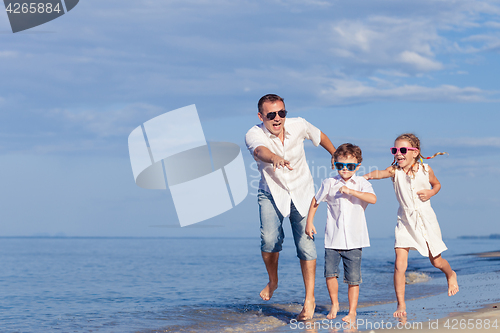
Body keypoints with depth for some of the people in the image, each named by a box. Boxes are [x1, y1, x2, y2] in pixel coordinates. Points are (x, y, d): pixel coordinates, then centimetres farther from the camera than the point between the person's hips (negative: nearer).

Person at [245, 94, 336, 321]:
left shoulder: (298, 126, -15)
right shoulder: (254, 135, -23)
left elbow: (319, 136, 8)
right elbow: (260, 150, -47)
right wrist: (275, 159, -70)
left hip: (301, 191, 1)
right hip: (272, 193, -1)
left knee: (305, 242, -11)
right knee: (270, 238, -19)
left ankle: (309, 299, -3)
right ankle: (273, 281, 12)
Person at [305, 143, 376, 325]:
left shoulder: (361, 183, 1)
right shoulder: (329, 183, 5)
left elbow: (373, 198, -18)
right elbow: (315, 201, 18)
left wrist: (350, 191, -22)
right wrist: (309, 222, 14)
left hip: (354, 240, -1)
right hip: (333, 238, 1)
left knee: (353, 278, 0)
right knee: (330, 272, -6)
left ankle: (352, 312, 12)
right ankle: (334, 304, 19)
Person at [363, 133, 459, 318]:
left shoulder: (425, 169, -6)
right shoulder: (395, 170, -9)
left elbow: (437, 184, 13)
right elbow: (380, 173, -32)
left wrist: (430, 193, -10)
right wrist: (367, 176, -53)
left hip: (425, 219, 0)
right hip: (405, 221, 0)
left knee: (436, 261, 13)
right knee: (399, 264, -12)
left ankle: (451, 275, 49)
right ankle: (401, 305, -1)